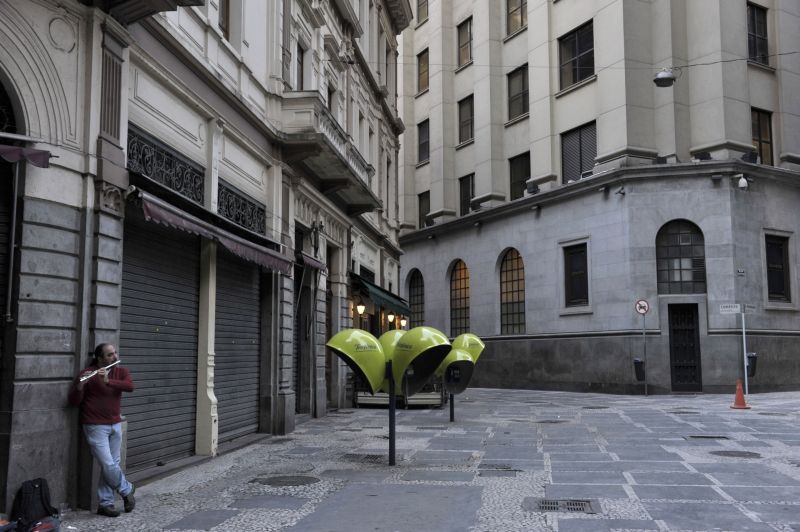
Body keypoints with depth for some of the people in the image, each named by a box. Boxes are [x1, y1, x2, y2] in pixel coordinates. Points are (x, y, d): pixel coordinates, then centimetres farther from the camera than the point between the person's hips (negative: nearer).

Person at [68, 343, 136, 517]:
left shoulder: (121, 372, 3)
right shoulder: (87, 374, -10)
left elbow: (130, 386, -18)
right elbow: (74, 401, -11)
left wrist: (108, 381, -30)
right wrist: (80, 385, -30)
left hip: (115, 425, 5)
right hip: (96, 426, -5)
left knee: (111, 465, 7)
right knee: (108, 465, -8)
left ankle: (104, 503, 17)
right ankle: (127, 490, 17)